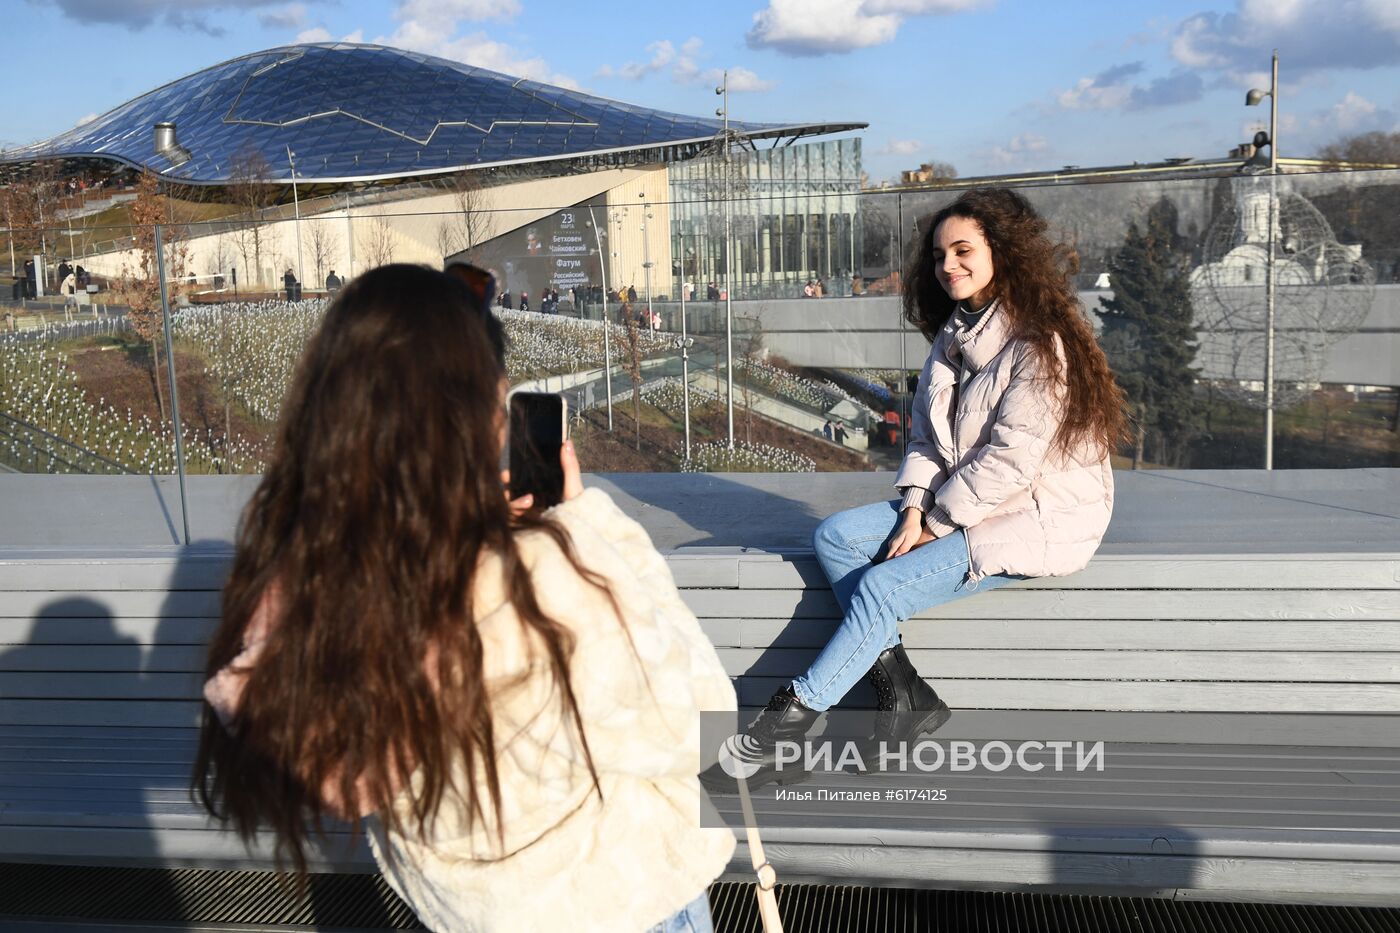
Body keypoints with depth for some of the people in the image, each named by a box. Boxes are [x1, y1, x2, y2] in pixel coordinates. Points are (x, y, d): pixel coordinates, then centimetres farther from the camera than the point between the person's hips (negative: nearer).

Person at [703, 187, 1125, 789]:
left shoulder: (1041, 343, -17)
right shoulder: (955, 334, 11)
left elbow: (1010, 459, -21)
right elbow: (926, 436, 9)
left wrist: (937, 522, -14)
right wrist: (915, 509, -7)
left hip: (1038, 519, -9)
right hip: (957, 508, 9)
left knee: (882, 588, -21)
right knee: (834, 537, -7)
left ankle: (787, 724, -11)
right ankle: (902, 693, -12)